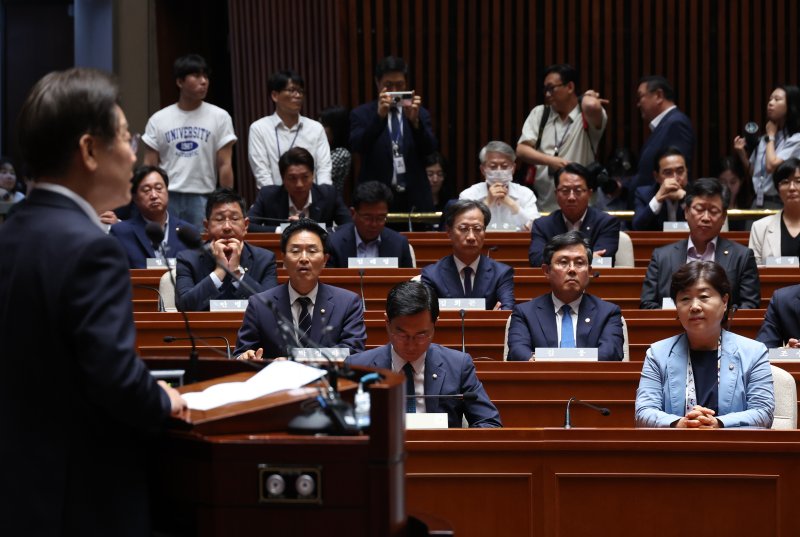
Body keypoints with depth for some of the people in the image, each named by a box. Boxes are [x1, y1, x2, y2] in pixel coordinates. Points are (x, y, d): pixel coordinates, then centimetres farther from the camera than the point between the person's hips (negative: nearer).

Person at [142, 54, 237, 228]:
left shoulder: (219, 117, 2)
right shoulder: (158, 120, 6)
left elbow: (224, 166, 1)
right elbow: (149, 167, 6)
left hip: (202, 200, -1)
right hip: (166, 199, 1)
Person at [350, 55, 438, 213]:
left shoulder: (420, 114, 11)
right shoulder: (362, 114, 6)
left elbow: (430, 150, -2)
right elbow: (357, 146, -10)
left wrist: (414, 120, -20)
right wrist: (379, 116, -24)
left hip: (415, 200, 2)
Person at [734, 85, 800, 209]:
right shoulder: (764, 139, 13)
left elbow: (772, 166, -19)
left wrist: (771, 136, -5)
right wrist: (742, 153, 5)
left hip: (779, 204, -7)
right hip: (758, 202, 7)